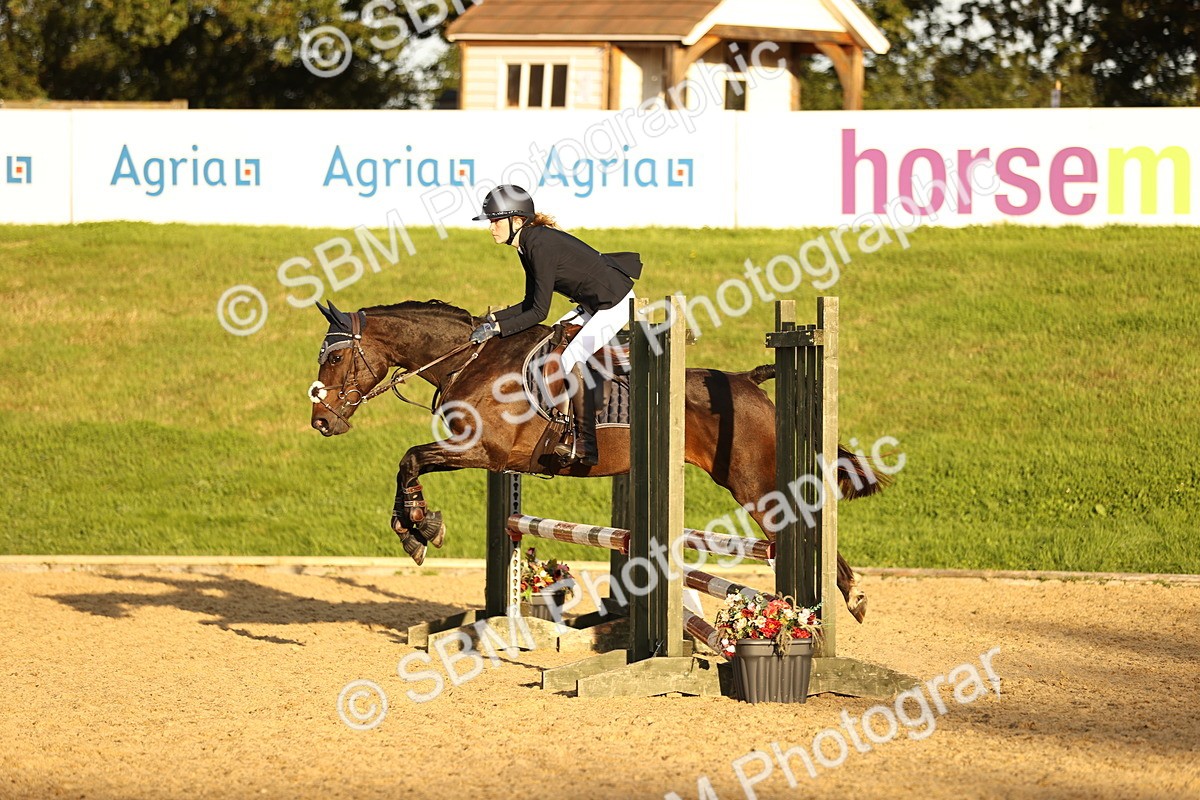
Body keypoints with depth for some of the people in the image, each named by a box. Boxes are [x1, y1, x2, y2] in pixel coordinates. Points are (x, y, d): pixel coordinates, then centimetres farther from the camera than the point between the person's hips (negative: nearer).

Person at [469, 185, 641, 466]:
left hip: (617, 303, -11)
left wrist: (498, 328, -21)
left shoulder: (541, 245, -24)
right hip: (593, 304, 11)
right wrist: (494, 319, 1)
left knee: (573, 356, -20)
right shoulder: (528, 245, 6)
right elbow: (530, 304, 12)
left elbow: (539, 311, -23)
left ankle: (586, 446, -20)